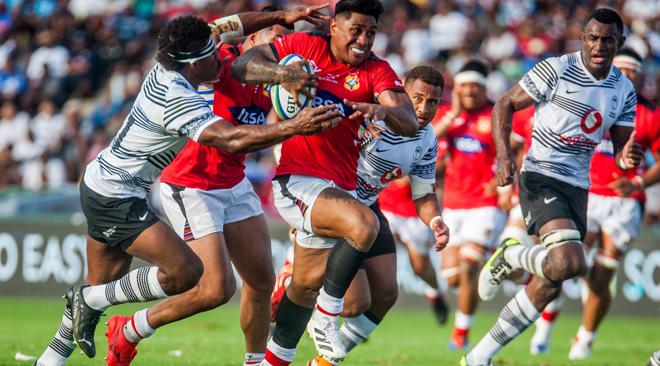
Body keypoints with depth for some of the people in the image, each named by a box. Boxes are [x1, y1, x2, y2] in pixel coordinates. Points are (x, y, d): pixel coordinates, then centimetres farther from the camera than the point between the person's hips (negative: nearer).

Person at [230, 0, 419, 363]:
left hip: (340, 188, 5)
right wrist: (282, 74, -26)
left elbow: (409, 125, -12)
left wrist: (383, 111, -35)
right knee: (363, 224, -30)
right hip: (298, 180, -5)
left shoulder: (377, 71, 2)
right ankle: (327, 316, -14)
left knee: (308, 283, 14)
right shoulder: (303, 46, -2)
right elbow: (241, 66, -6)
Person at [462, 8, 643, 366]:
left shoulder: (624, 90, 7)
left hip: (578, 188, 7)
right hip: (541, 179, -7)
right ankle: (509, 256, 1)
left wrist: (627, 158, -15)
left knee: (548, 287, 5)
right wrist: (504, 154, -18)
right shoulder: (557, 70, -10)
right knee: (569, 262, -30)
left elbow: (620, 149, 10)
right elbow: (505, 104, -3)